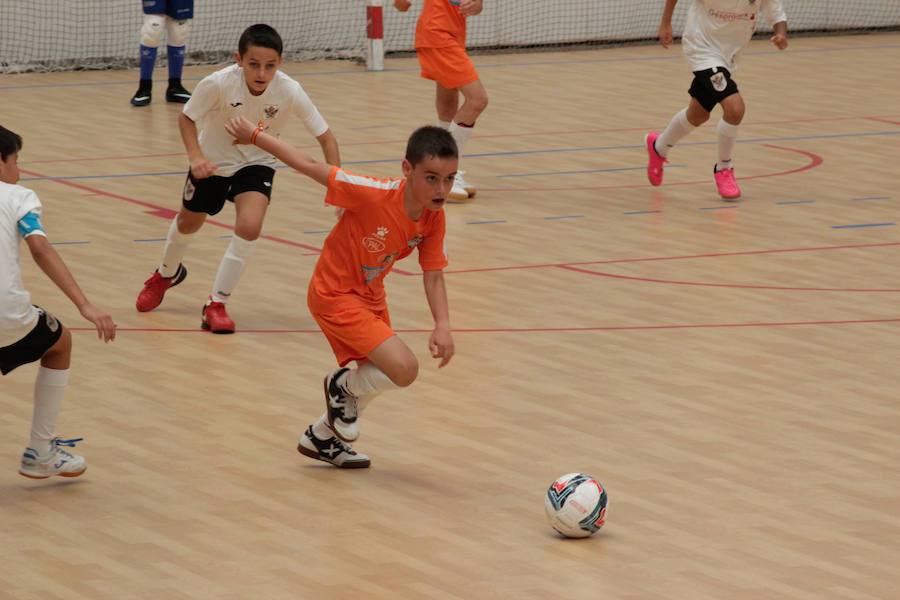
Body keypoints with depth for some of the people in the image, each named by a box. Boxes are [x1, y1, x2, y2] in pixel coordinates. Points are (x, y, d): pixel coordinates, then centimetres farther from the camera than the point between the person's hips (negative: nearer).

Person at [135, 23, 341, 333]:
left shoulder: (289, 92, -31)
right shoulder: (219, 83, -34)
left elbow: (325, 137, -22)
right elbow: (186, 117, -16)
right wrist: (195, 157, -31)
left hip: (256, 163, 0)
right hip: (213, 160, 0)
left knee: (250, 226, -24)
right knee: (189, 223, 22)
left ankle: (216, 304, -6)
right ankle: (167, 274, 56)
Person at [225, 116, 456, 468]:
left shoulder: (434, 218, -13)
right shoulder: (375, 195, -32)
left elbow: (433, 274, -7)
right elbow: (311, 168, -24)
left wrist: (442, 325, -23)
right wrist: (254, 136, -16)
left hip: (370, 296, 8)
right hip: (335, 294, -8)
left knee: (375, 378, 25)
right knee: (404, 369, -22)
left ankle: (322, 438, 51)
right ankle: (343, 386, 9)